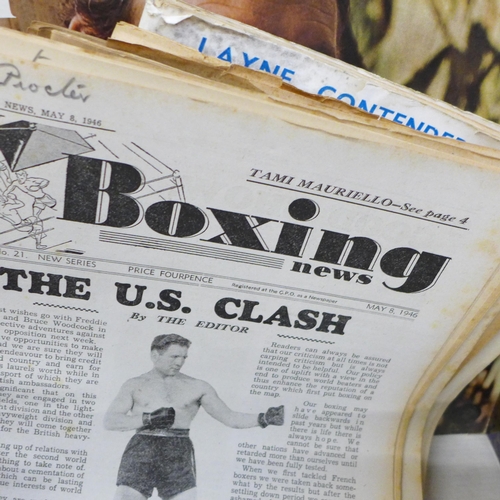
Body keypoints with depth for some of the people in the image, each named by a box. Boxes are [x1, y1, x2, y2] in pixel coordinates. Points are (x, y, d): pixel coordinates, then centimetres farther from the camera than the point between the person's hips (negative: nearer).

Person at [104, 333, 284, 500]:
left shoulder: (197, 387, 9)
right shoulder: (135, 385, 9)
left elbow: (230, 418, 7)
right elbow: (109, 421, 0)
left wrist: (263, 418, -8)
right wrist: (147, 419, -14)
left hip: (179, 453, 1)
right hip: (141, 451, 0)